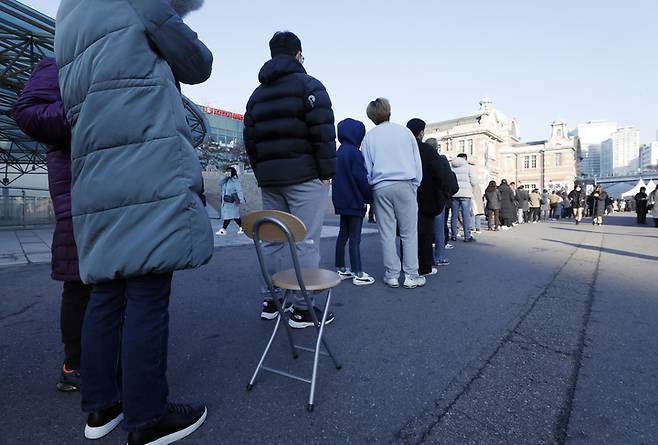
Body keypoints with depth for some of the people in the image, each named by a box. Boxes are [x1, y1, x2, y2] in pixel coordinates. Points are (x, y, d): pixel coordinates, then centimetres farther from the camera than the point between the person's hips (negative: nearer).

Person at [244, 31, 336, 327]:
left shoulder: (257, 94, 21)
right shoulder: (309, 85, 2)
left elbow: (250, 140, 17)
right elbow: (323, 133, -10)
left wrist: (262, 174, 17)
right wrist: (327, 172, -8)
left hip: (269, 179, 7)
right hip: (305, 177, -6)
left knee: (273, 241, 12)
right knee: (306, 242, -4)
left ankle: (270, 301, 19)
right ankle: (302, 309, 1)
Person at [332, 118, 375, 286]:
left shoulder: (338, 152, 12)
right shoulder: (354, 152, -14)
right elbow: (361, 178, -17)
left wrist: (339, 198, 18)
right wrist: (371, 197, -7)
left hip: (342, 201, 9)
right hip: (355, 201, -8)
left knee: (343, 234, 14)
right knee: (355, 238, -5)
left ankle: (340, 269, 22)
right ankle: (358, 274, 2)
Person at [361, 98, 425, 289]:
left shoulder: (369, 137, 9)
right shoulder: (405, 131, 10)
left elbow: (367, 168, 7)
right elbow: (417, 162, 10)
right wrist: (415, 186, 15)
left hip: (381, 187, 0)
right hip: (405, 184, 0)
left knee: (387, 233, 5)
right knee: (409, 232, 3)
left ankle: (392, 275, 8)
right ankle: (411, 275, 4)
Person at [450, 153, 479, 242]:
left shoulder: (451, 167, 11)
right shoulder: (468, 167, 1)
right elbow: (474, 182, -4)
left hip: (454, 194, 4)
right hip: (465, 194, -3)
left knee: (454, 215, 7)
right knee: (466, 215, -1)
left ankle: (453, 236, 10)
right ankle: (467, 236, 0)